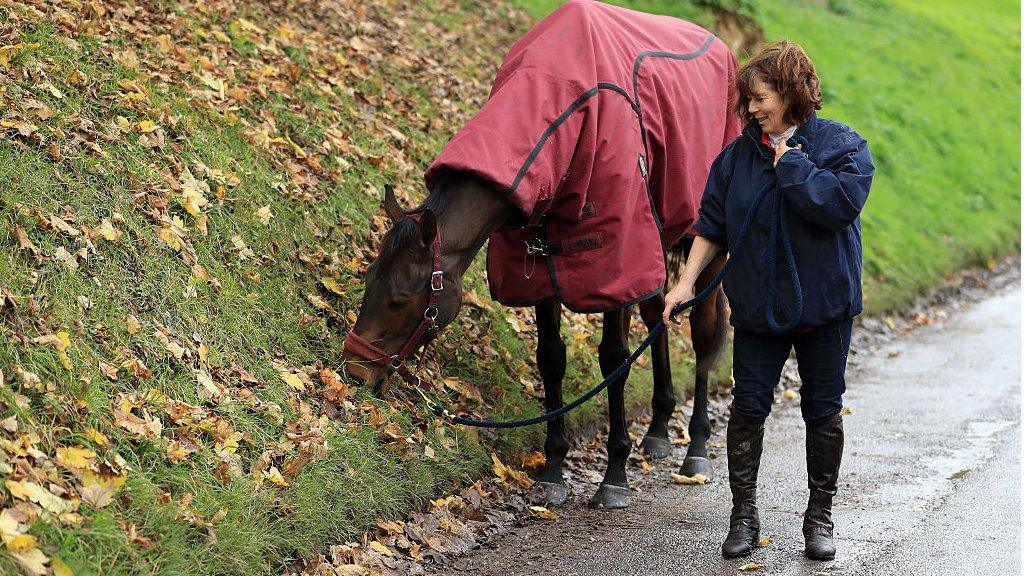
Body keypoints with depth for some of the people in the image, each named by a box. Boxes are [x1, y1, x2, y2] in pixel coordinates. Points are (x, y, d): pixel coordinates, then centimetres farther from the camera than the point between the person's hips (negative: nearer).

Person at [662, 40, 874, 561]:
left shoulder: (842, 145, -8)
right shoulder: (739, 153, 2)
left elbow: (842, 203, -26)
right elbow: (712, 223, 6)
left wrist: (791, 163, -20)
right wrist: (687, 281, -1)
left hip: (824, 303, -2)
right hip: (757, 304, 2)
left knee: (823, 410, 7)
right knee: (748, 405, 2)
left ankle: (820, 516, 20)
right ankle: (744, 514, 12)